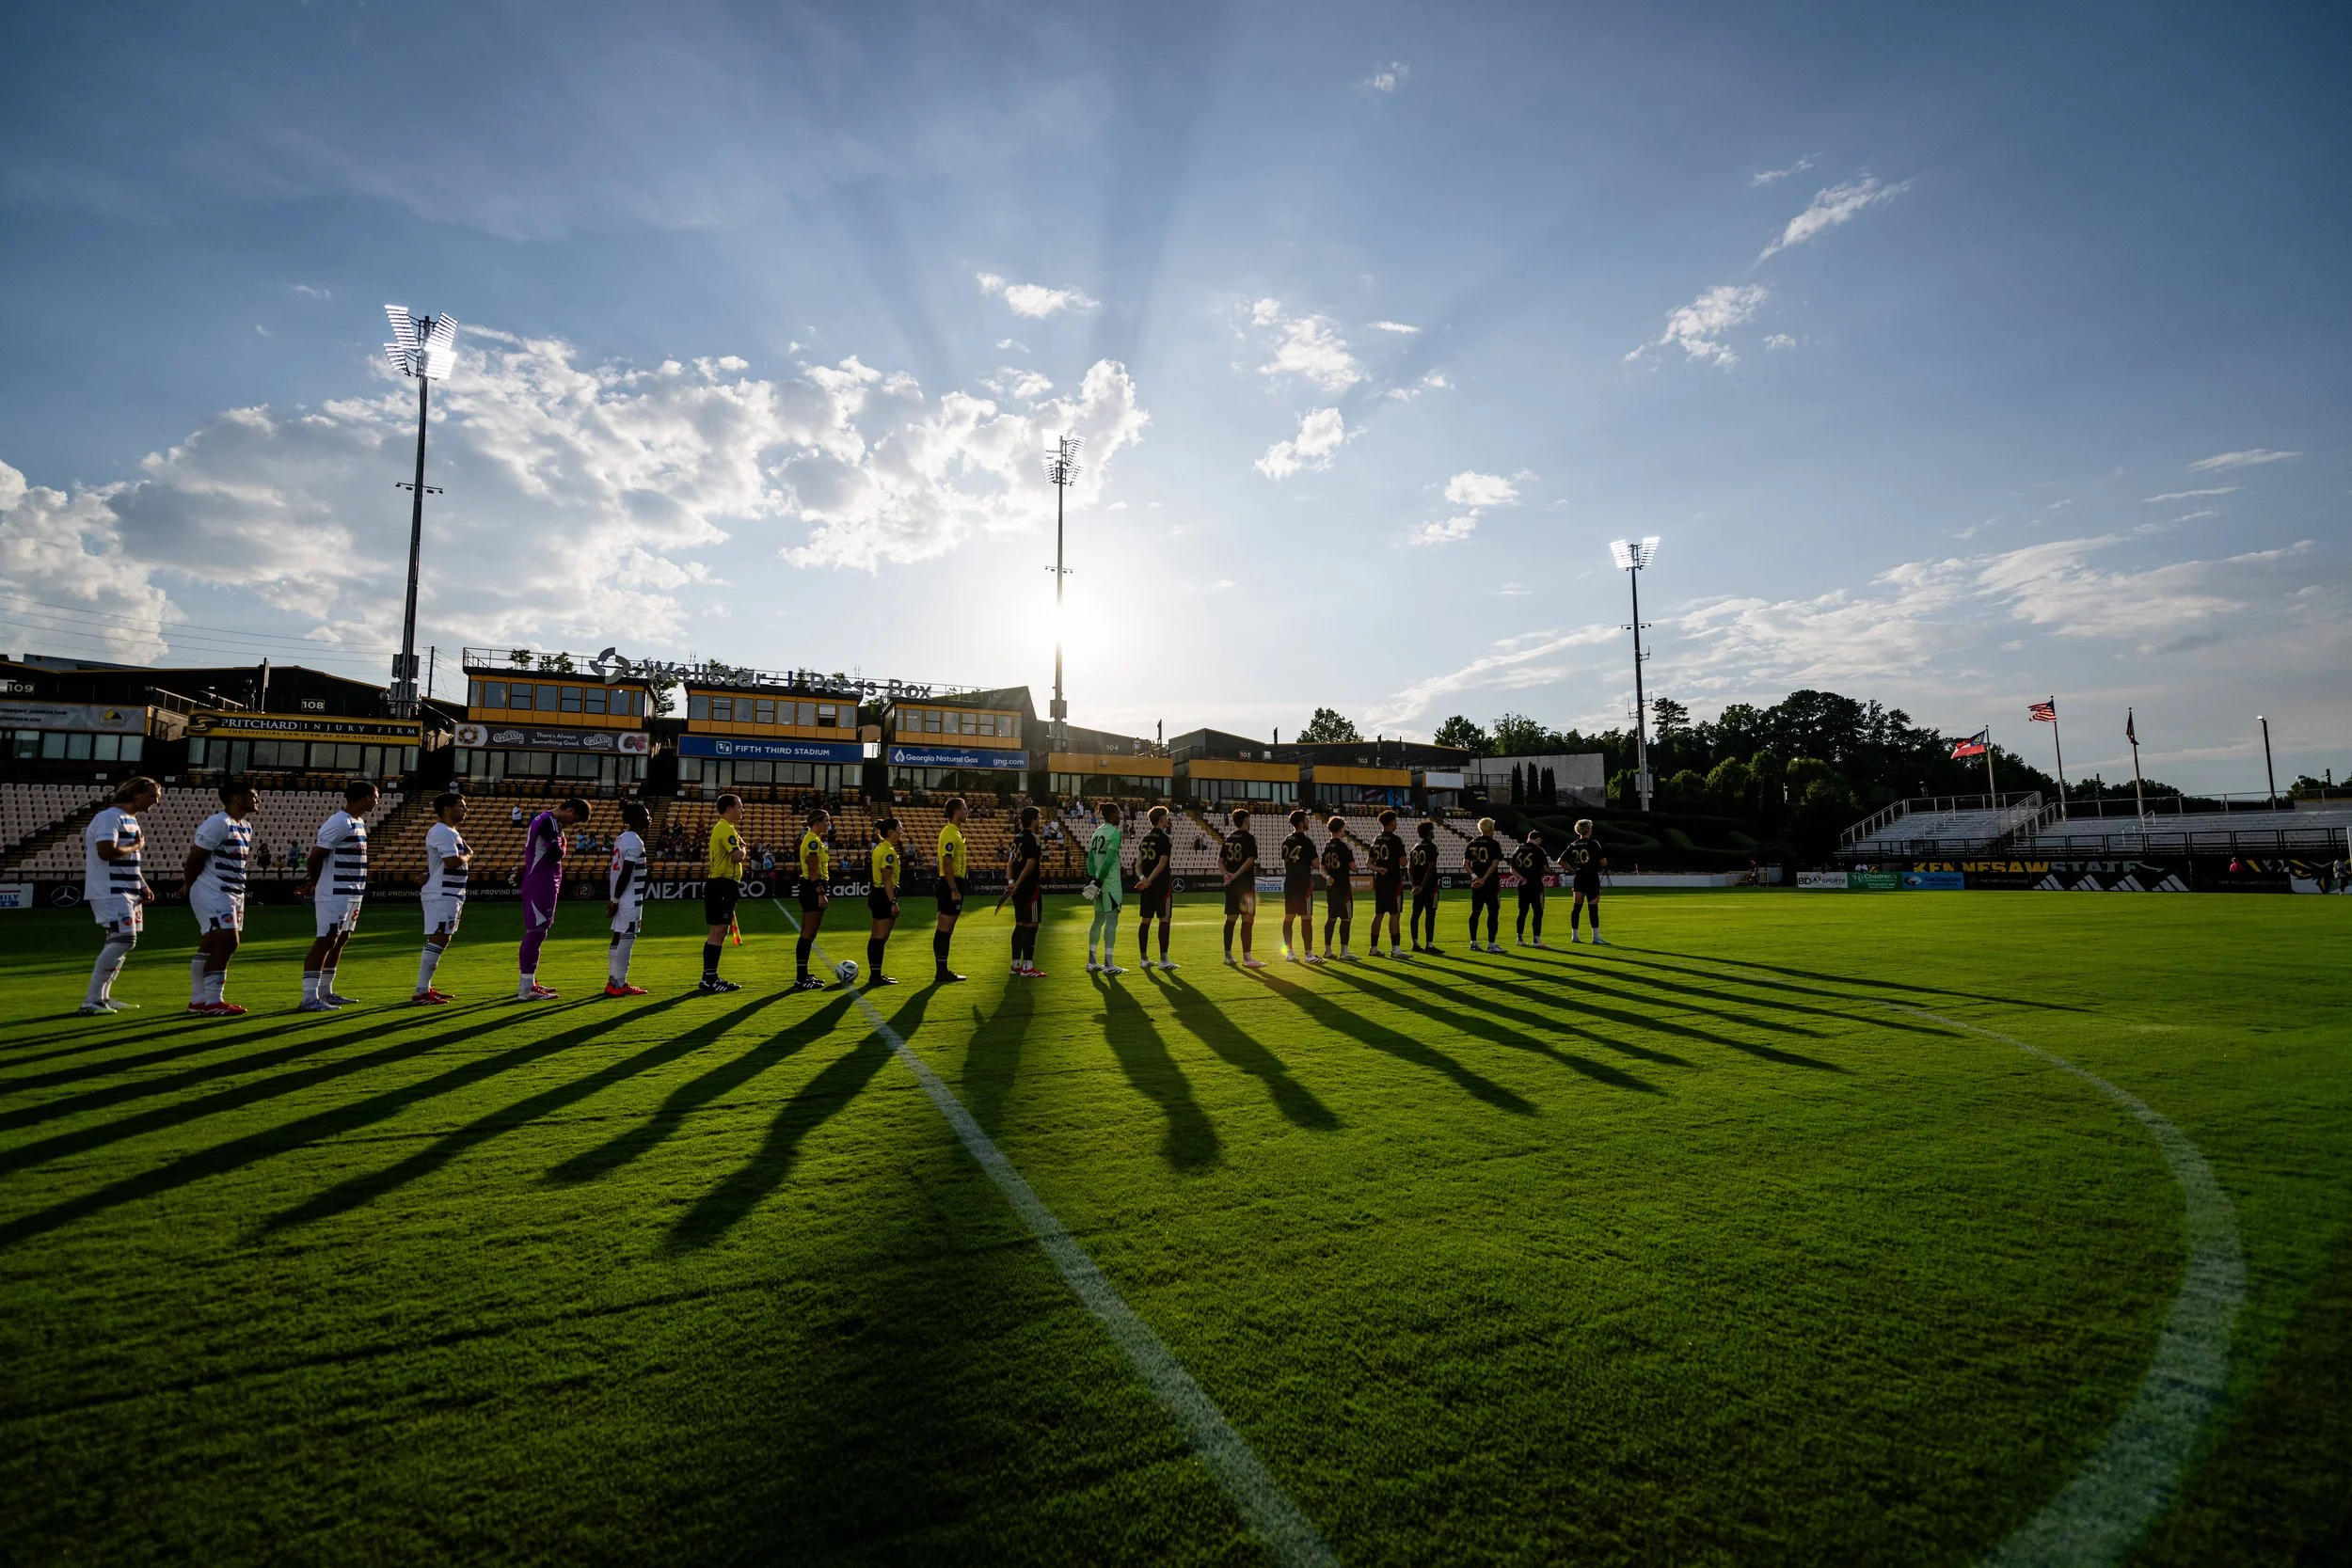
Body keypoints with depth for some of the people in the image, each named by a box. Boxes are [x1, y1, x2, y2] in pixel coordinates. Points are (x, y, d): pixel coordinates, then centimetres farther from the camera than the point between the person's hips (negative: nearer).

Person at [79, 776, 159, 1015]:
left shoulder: (132, 820, 18)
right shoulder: (109, 817, -13)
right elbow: (106, 852, -26)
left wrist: (144, 886, 15)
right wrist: (136, 845, -9)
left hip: (129, 891, 10)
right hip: (110, 892, -10)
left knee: (120, 942, 13)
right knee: (124, 939, -16)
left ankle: (103, 997, 20)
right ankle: (91, 1000, -10)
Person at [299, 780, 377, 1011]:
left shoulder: (358, 822, 14)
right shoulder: (339, 823, -17)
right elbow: (315, 857, -17)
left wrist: (316, 882, 13)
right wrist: (316, 882, -1)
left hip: (352, 893, 10)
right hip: (334, 894, -10)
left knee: (340, 940, 14)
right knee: (326, 941, -9)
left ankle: (326, 992, 23)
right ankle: (310, 998, -7)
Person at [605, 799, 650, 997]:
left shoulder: (622, 838, 14)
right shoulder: (635, 842, -15)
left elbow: (613, 871, 16)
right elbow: (625, 874, -19)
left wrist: (613, 898, 18)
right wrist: (615, 900, -15)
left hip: (621, 899, 10)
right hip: (629, 900, -10)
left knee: (618, 938, 13)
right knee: (626, 938, -5)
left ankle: (613, 981, 19)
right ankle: (619, 984, -2)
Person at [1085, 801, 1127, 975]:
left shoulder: (1097, 831, 13)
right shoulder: (1115, 833, -11)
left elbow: (1090, 856, 9)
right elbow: (1109, 860, -18)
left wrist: (1092, 877, 4)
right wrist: (1099, 880, -15)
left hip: (1099, 883, 8)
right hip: (1110, 883, -8)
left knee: (1098, 920, 14)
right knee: (1111, 920, -6)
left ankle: (1091, 962, 18)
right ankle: (1108, 964, -6)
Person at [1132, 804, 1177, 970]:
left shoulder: (1144, 838, 13)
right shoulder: (1164, 838, -9)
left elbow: (1138, 864, 9)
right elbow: (1162, 864, -17)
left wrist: (1143, 878, -4)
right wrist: (1148, 881, -16)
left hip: (1146, 886, 7)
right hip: (1162, 885, -7)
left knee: (1145, 921, 8)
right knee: (1164, 920, -3)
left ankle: (1144, 958, 12)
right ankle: (1163, 960, -4)